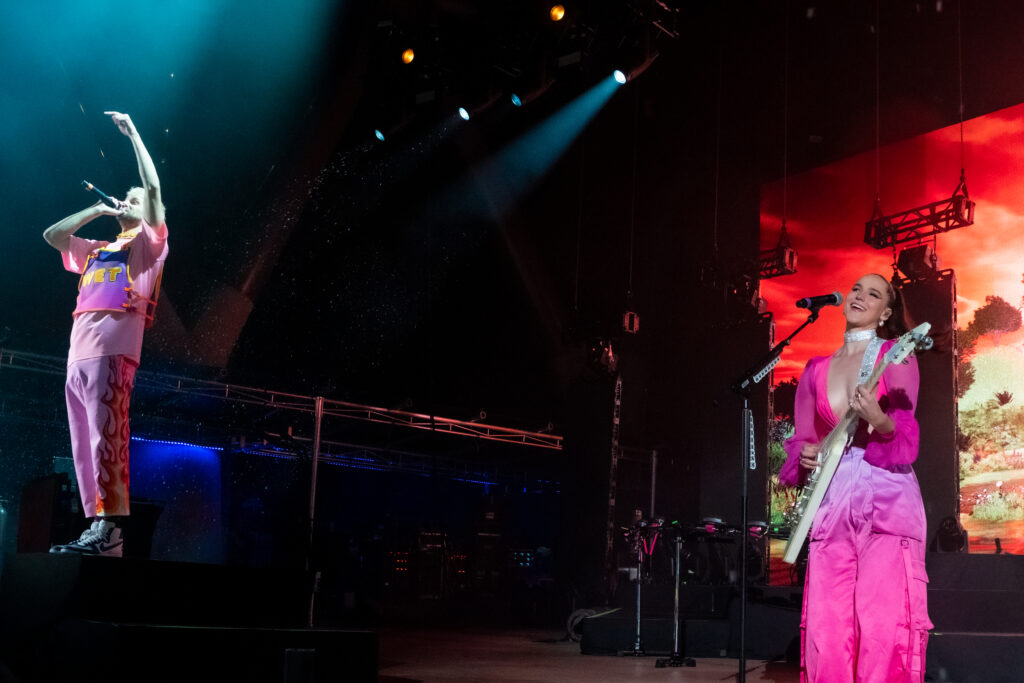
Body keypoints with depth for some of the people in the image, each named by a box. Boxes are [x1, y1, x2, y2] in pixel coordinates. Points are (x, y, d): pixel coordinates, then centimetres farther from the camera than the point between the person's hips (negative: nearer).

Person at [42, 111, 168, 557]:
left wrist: (132, 133, 3)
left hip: (111, 352, -8)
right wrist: (97, 209, 26)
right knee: (84, 446, 2)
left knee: (107, 438, -18)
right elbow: (51, 235, 31)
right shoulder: (97, 251, 30)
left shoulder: (148, 243, 10)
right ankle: (96, 527, 1)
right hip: (78, 355, 8)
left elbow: (154, 188, -3)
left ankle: (112, 526, -23)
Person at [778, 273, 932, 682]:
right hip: (831, 503, 4)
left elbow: (906, 437, -3)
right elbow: (803, 438, 17)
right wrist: (805, 456, -5)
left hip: (886, 499, -3)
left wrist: (880, 422, -24)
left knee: (883, 631, -13)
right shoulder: (815, 371, 16)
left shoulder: (897, 356, 6)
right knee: (827, 632, -3)